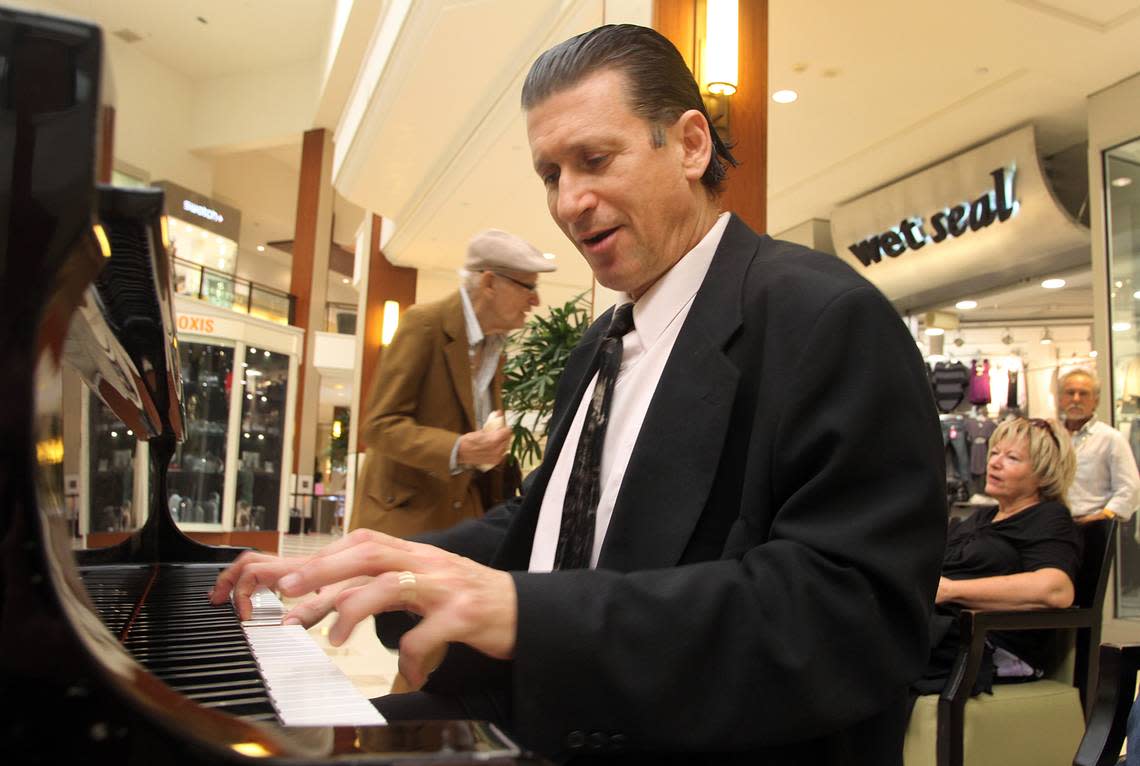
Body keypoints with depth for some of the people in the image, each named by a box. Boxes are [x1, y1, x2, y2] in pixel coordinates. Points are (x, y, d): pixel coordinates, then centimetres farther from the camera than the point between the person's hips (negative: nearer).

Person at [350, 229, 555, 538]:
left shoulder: (495, 346, 9)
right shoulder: (424, 323, -14)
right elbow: (379, 425, -17)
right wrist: (457, 451, -30)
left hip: (465, 515, 7)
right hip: (404, 513, -6)